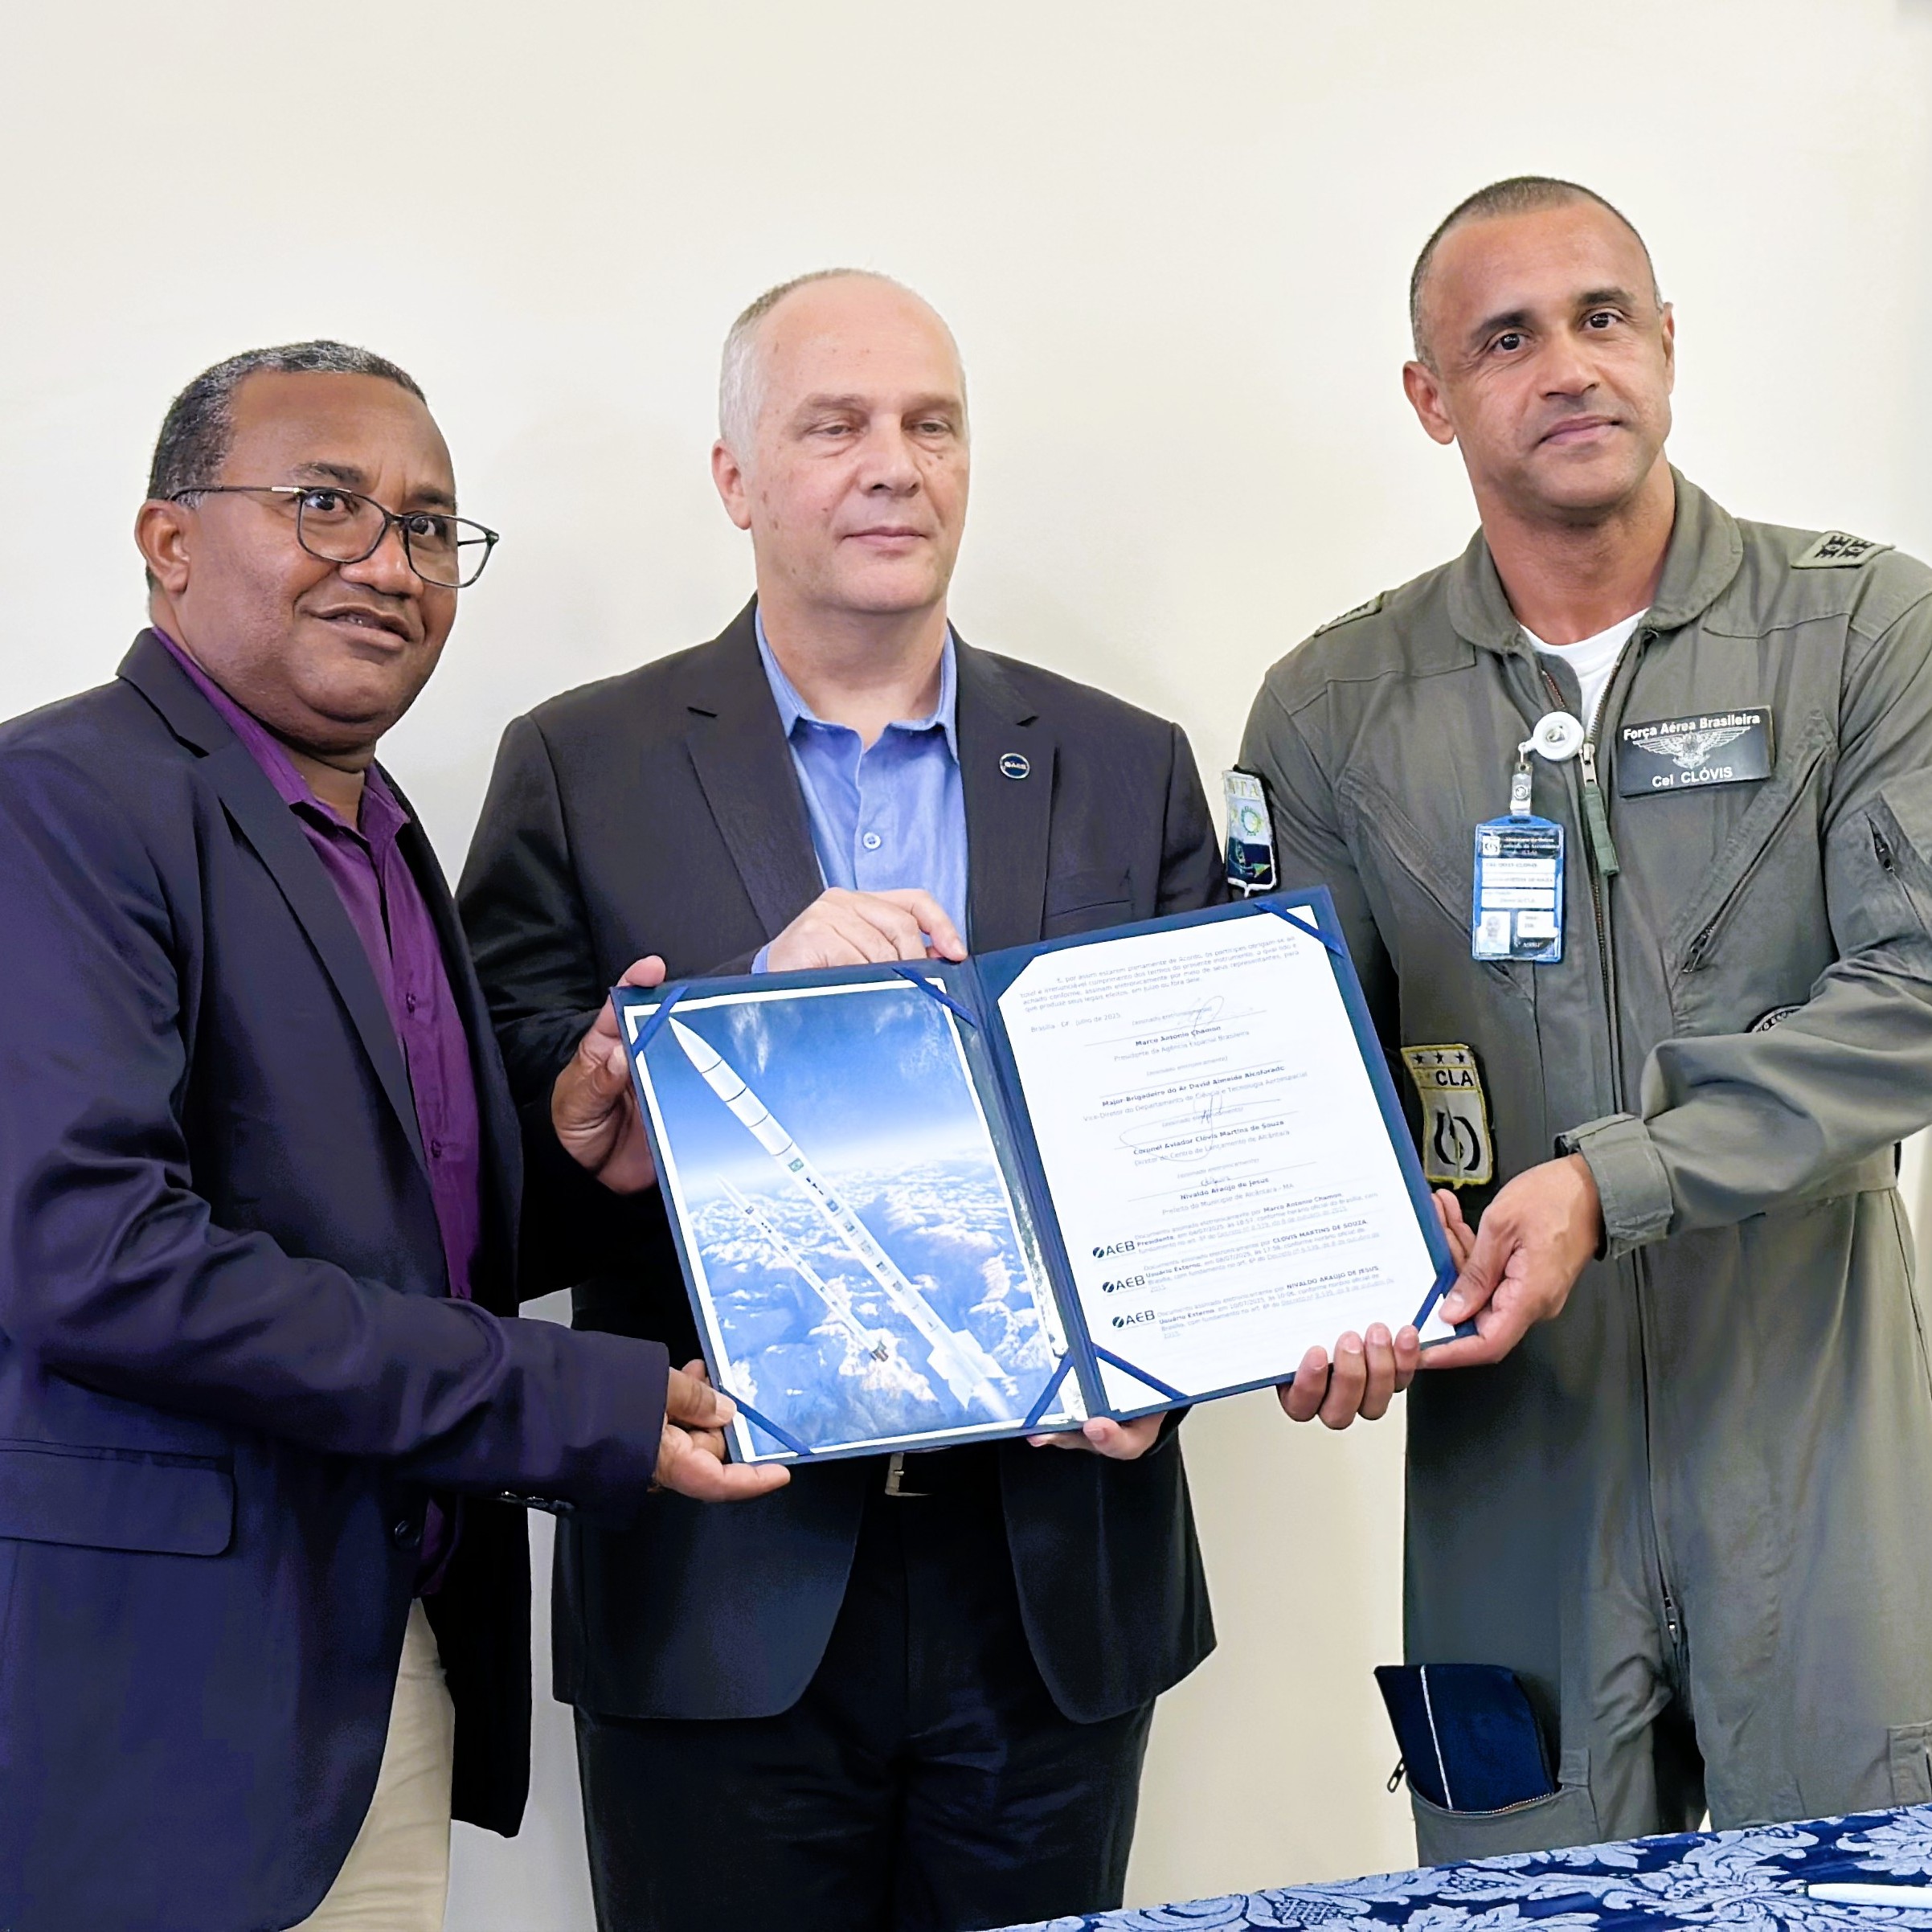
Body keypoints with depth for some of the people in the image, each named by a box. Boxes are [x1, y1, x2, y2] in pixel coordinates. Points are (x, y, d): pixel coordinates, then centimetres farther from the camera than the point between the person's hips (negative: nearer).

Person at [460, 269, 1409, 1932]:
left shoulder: (1130, 772, 8)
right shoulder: (579, 769, 2)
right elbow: (499, 1137, -5)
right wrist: (762, 986, -19)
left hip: (1055, 1590, 2)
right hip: (728, 1593, -2)